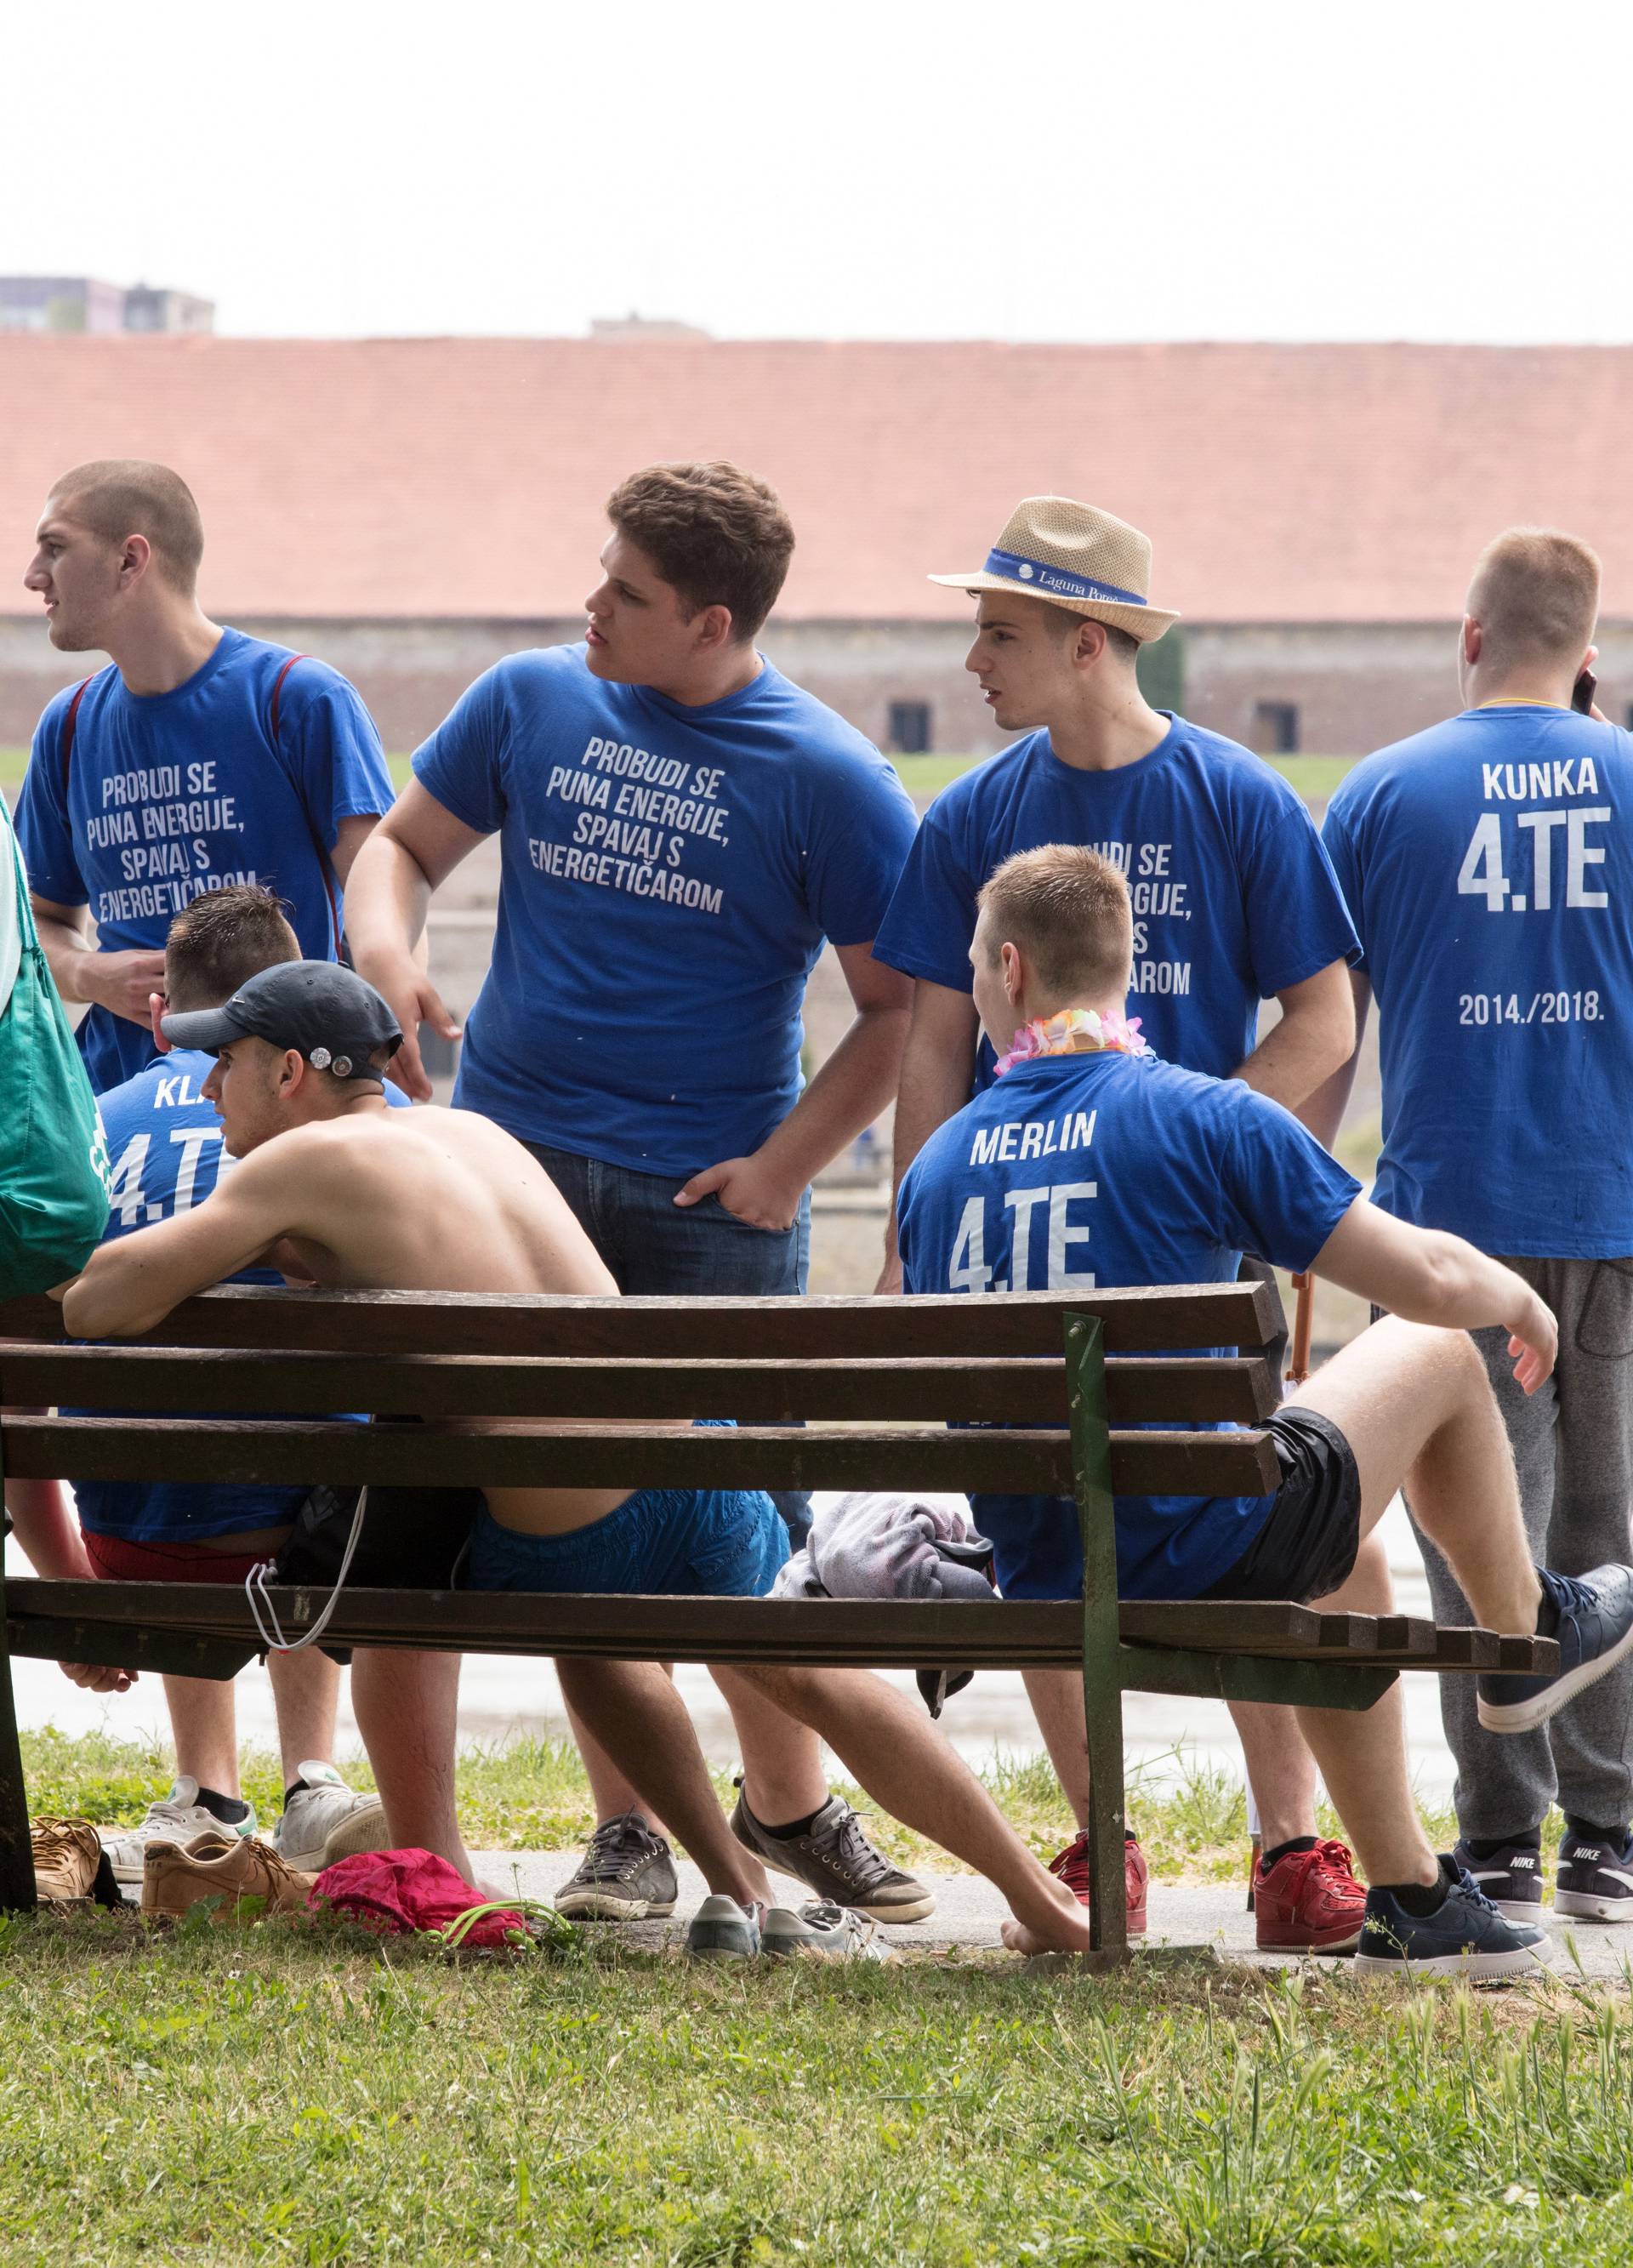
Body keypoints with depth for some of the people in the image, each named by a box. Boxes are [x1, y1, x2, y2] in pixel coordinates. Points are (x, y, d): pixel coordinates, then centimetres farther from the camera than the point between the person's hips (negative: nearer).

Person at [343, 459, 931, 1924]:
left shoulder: (828, 781, -5)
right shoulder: (534, 701, 5)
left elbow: (903, 1007, -2)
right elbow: (406, 845, 16)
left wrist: (787, 1164, -9)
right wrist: (385, 948, -6)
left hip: (711, 1197, -3)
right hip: (513, 1162, 3)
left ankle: (786, 1802, 20)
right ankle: (627, 1829, 11)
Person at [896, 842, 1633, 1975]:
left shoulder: (937, 1166, 2)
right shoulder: (1204, 1116, -12)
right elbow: (1428, 1279, -8)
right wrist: (1524, 1303, 16)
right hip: (1207, 1559, -5)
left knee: (1350, 1559, 34)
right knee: (1437, 1351, 20)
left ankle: (1412, 1900, 34)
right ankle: (1526, 1635, 42)